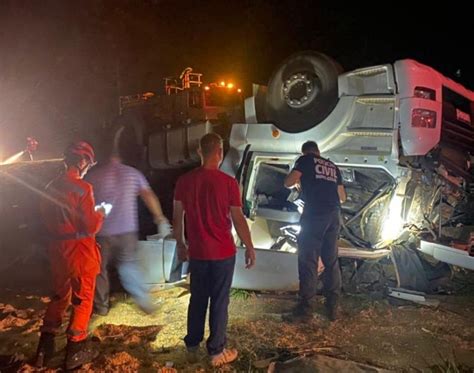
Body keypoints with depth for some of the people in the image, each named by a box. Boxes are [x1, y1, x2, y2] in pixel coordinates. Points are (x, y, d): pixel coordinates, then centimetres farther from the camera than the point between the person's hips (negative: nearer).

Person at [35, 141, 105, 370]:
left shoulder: (51, 187, 3)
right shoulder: (82, 188, -19)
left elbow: (46, 217, 12)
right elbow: (91, 226, -19)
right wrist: (100, 213, 0)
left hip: (57, 248, 7)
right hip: (80, 250, -7)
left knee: (59, 295, 21)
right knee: (82, 299, 9)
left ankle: (45, 349, 26)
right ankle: (76, 350, 17)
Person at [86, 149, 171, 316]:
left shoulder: (94, 175, -1)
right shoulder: (133, 173, 4)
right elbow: (149, 196, -2)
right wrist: (161, 219, 1)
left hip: (102, 231, -2)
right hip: (127, 230, 2)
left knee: (100, 268, 14)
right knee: (130, 265, 15)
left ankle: (101, 306, 24)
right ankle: (145, 302, 12)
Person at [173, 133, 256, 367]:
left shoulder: (184, 181, -3)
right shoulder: (228, 182, -14)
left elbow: (177, 217, 3)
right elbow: (238, 219, -11)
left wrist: (180, 244, 16)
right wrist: (249, 248, 0)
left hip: (197, 252, 4)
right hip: (223, 252, -4)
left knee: (197, 299, 17)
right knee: (219, 301, 7)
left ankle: (192, 347, 30)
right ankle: (216, 352, 18)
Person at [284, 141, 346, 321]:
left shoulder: (305, 160, 7)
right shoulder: (333, 166, 24)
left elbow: (288, 183, -3)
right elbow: (342, 197, 27)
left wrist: (298, 183, 19)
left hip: (314, 214, -6)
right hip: (333, 215, 6)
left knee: (308, 260, -2)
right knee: (331, 261, 11)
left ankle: (305, 306, -1)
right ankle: (333, 306, 14)